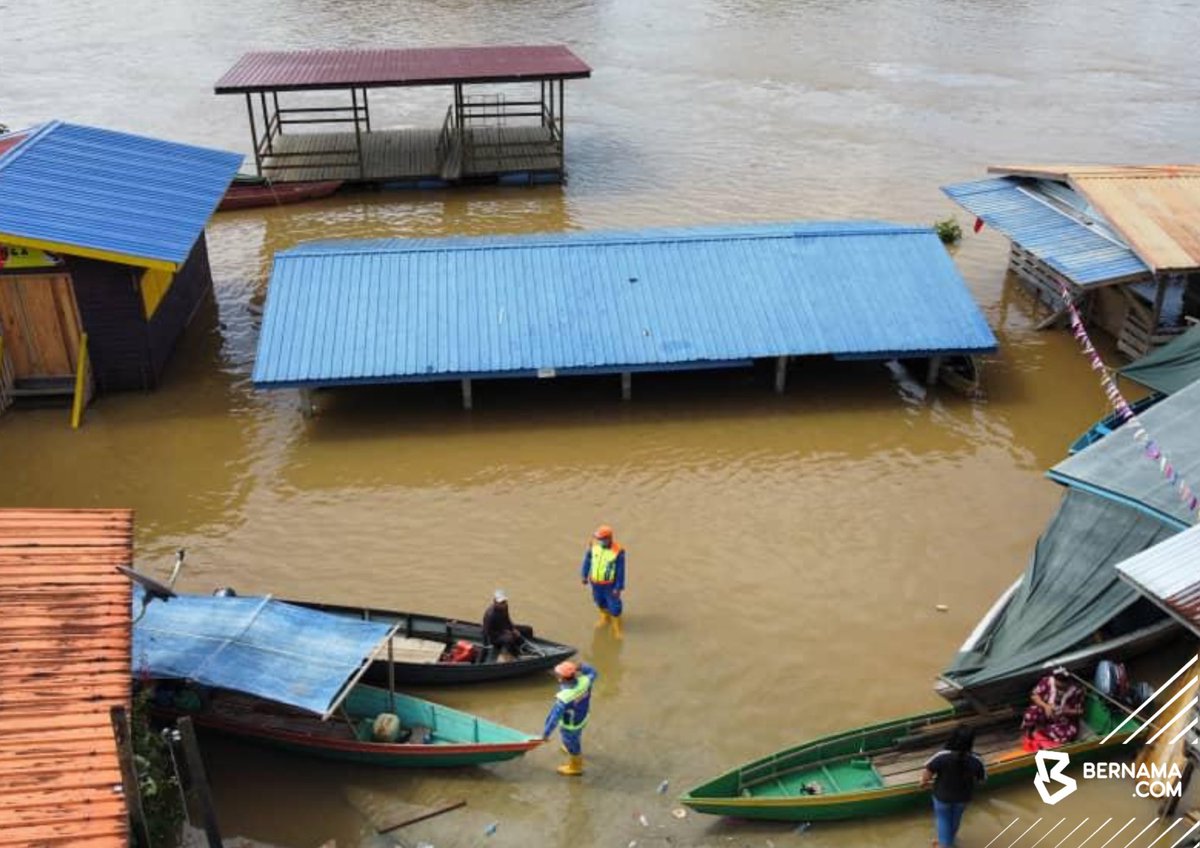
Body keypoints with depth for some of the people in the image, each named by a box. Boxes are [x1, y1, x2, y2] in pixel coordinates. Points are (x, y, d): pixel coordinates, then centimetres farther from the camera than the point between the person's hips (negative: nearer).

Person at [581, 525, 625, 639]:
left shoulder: (618, 551, -31)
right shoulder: (594, 544, -20)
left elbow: (620, 571, -20)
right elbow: (587, 559, -5)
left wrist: (619, 588, -14)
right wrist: (584, 575, 5)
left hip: (609, 584, -4)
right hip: (595, 581, 4)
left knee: (614, 606, 10)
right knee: (600, 601, 26)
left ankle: (617, 628, 35)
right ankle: (605, 618, 55)